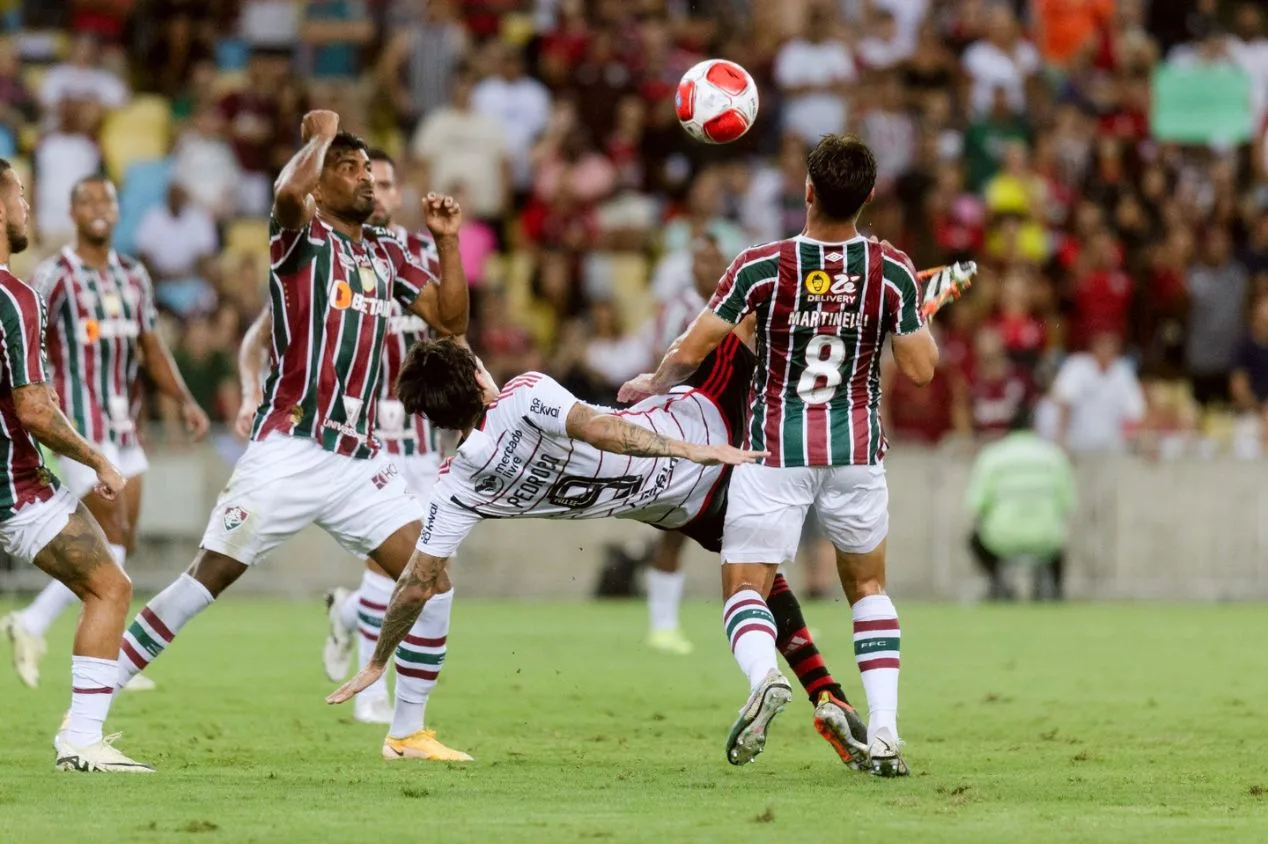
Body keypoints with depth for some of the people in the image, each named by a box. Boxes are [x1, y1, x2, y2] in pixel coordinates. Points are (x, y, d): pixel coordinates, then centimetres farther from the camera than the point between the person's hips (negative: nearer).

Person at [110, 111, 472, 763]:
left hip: (359, 460, 6)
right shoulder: (304, 237, -3)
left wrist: (447, 242, 4)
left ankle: (409, 731, 5)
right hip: (289, 450, -6)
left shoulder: (387, 252, 16)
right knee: (208, 578, -7)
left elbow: (450, 321, 13)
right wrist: (320, 136, -8)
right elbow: (290, 190, -26)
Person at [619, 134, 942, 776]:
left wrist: (653, 385, 14)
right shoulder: (892, 271, -8)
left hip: (777, 452, -2)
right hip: (857, 451, 2)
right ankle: (884, 731, 7)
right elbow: (920, 369, -4)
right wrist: (919, 312, 16)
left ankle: (763, 674, -32)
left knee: (744, 586, 2)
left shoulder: (763, 266, -13)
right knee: (867, 585, 20)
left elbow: (691, 350, -8)